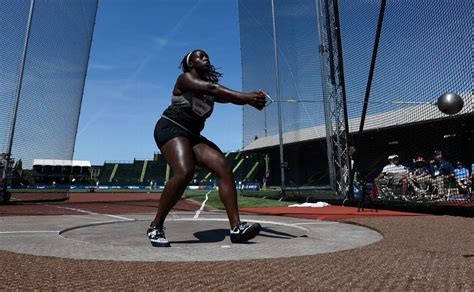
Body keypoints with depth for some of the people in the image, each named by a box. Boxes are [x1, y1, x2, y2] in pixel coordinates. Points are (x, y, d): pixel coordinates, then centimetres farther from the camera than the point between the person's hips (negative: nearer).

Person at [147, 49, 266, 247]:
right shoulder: (185, 78, -4)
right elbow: (211, 88, -23)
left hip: (193, 136, 7)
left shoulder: (212, 89, 18)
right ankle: (155, 227, -14)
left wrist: (251, 98, -23)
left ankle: (236, 227, -17)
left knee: (224, 168, -13)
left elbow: (228, 96, -1)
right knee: (185, 172, -32)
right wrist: (246, 97, -31)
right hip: (170, 129, -7)